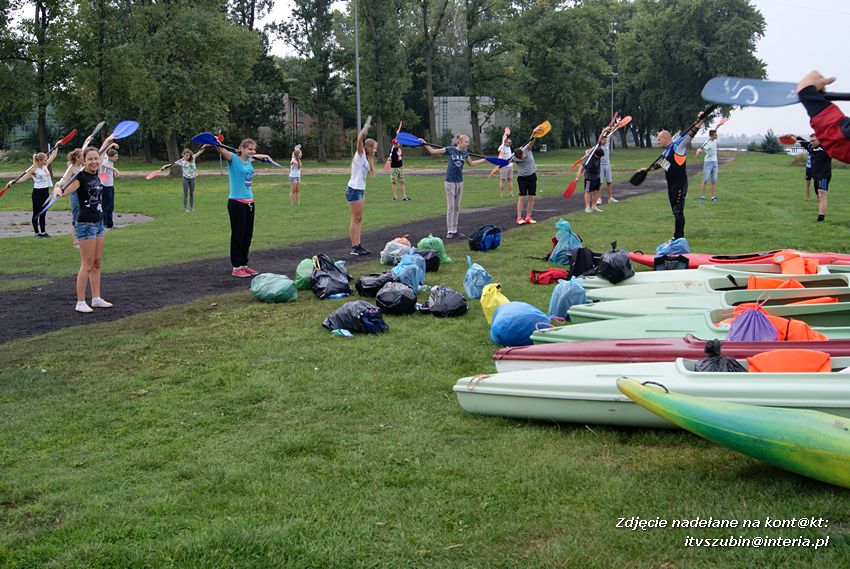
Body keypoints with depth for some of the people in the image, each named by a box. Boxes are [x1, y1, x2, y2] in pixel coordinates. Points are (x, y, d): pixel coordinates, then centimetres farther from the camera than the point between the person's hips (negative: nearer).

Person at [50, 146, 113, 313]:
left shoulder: (96, 176, 6)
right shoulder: (81, 177, -15)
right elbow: (65, 190, -30)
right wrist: (58, 189, -51)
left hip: (99, 222, 8)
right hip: (85, 224, -8)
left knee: (97, 263, 13)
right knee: (87, 265, -4)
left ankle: (96, 299, 21)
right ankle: (80, 303, 2)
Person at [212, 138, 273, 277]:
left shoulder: (248, 161, 8)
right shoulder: (234, 159, -11)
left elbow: (255, 156, 34)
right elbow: (222, 151, -31)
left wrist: (265, 156, 42)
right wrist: (216, 144, -49)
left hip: (249, 202, 7)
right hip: (236, 203, -7)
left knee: (248, 235, 12)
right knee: (238, 235, -1)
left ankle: (244, 264, 23)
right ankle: (236, 267, 8)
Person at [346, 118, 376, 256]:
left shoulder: (366, 158, 17)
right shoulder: (360, 154, -8)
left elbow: (371, 173, 20)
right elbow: (359, 139, -24)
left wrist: (371, 159, 16)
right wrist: (366, 126, -14)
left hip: (360, 190, 9)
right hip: (354, 190, -9)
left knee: (358, 219, 9)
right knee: (355, 219, -8)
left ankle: (358, 246, 11)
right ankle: (354, 247, -6)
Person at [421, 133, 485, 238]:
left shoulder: (465, 153, 5)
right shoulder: (450, 150, -9)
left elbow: (471, 163, 24)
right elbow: (432, 151, -4)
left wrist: (484, 159, 25)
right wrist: (425, 144, -14)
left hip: (460, 182, 5)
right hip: (450, 182, -5)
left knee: (457, 207, 9)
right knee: (450, 207, -3)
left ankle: (455, 230, 15)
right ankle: (449, 231, 1)